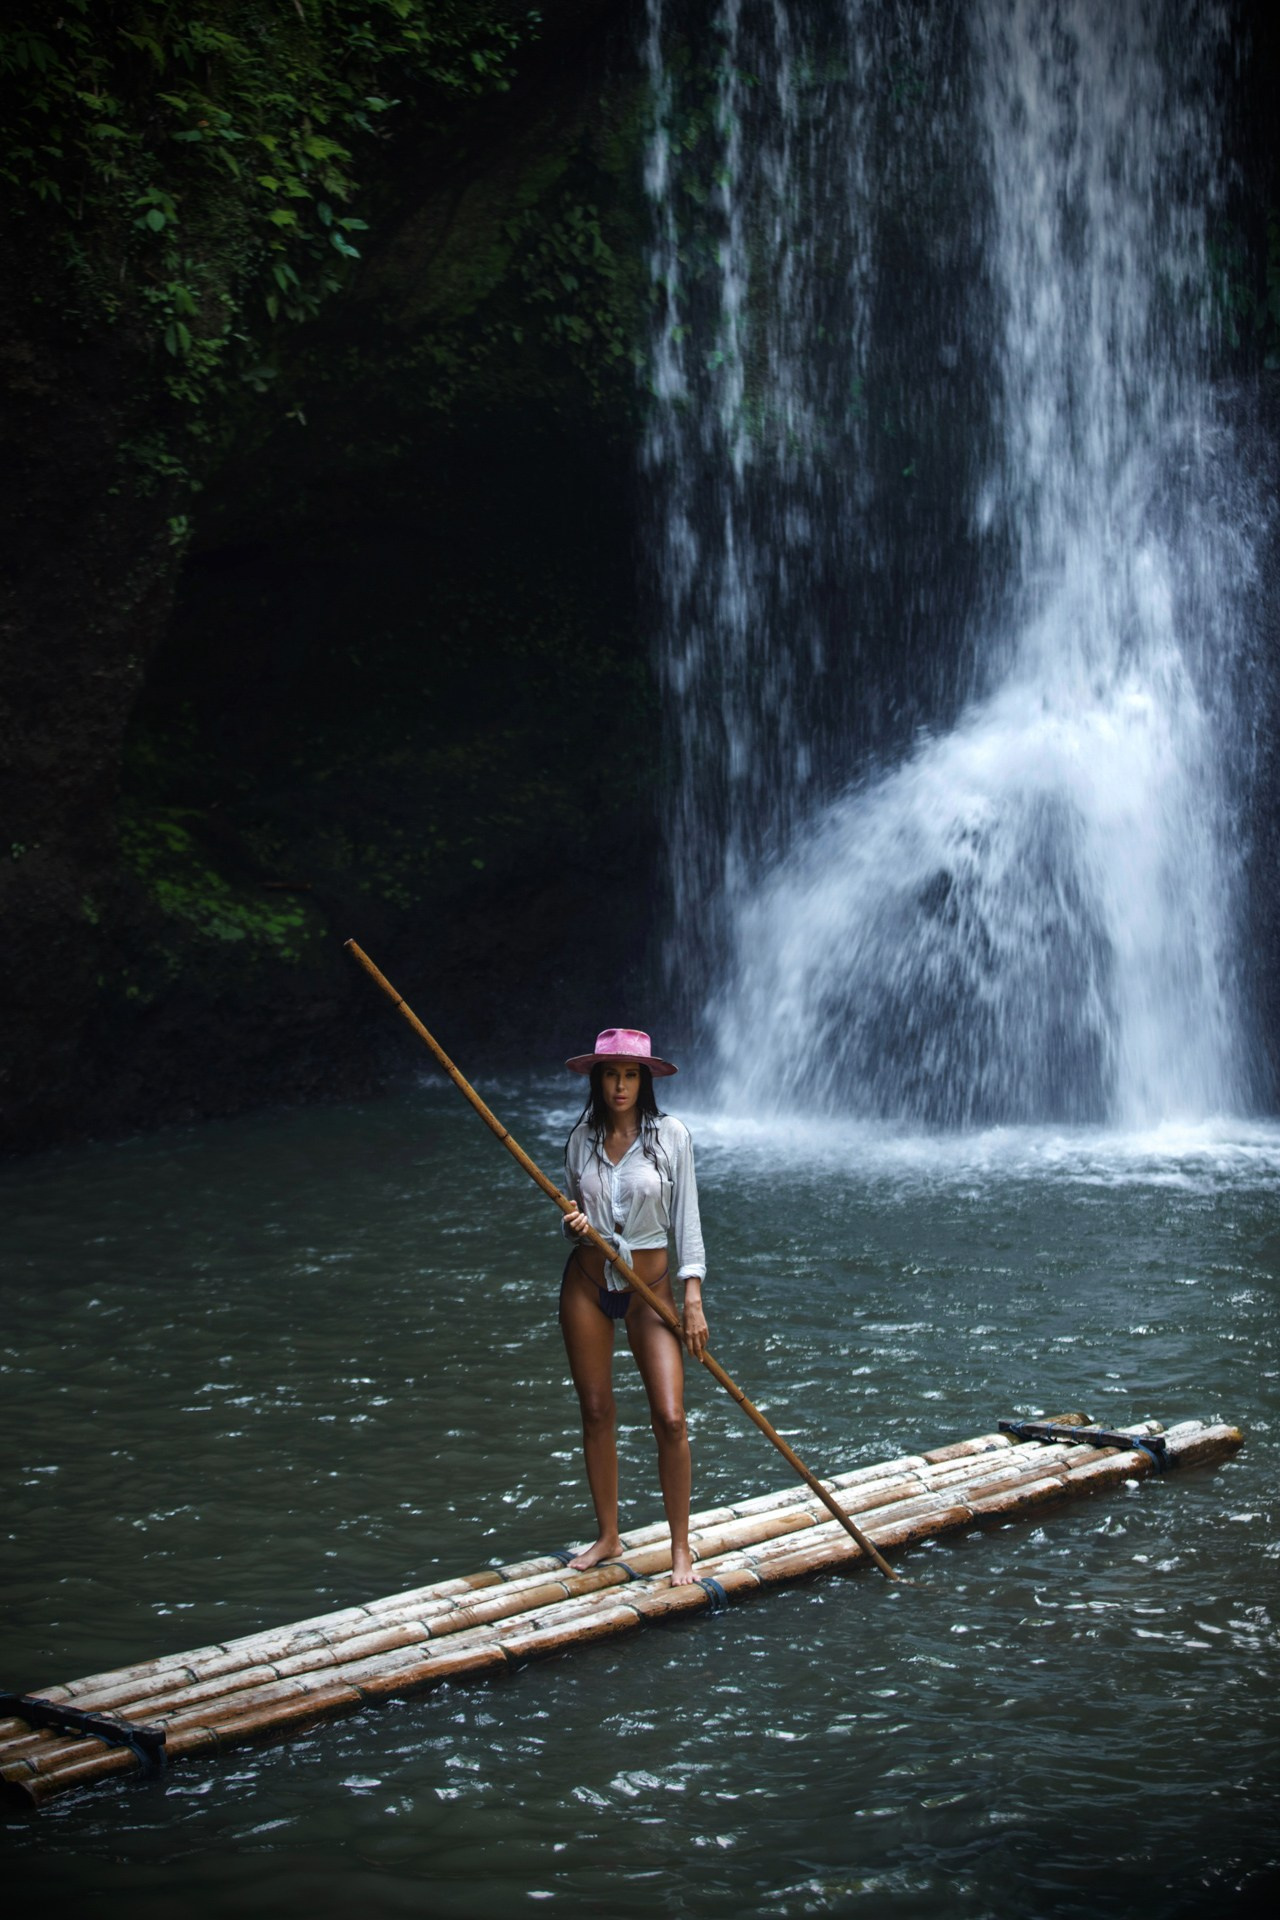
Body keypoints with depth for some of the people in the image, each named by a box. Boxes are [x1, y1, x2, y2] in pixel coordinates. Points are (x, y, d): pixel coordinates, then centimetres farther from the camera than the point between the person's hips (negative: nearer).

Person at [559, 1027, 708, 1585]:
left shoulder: (670, 1135, -7)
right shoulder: (582, 1138, 1)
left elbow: (685, 1218, -5)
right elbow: (572, 1210, 12)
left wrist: (693, 1298, -10)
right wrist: (573, 1224, -13)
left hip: (650, 1285, -3)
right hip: (586, 1283, 3)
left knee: (670, 1418, -10)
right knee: (595, 1412, 8)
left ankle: (680, 1548, 0)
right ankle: (608, 1535, 22)